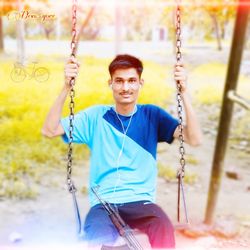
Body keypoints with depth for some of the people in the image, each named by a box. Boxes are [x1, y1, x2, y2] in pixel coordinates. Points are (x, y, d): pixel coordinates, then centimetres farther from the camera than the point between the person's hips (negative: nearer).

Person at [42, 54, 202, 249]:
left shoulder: (152, 115, 5)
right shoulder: (96, 116, 6)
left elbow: (195, 139, -7)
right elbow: (49, 131, -3)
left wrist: (184, 92, -17)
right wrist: (66, 88, -13)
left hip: (141, 202, 1)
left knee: (164, 229, -33)